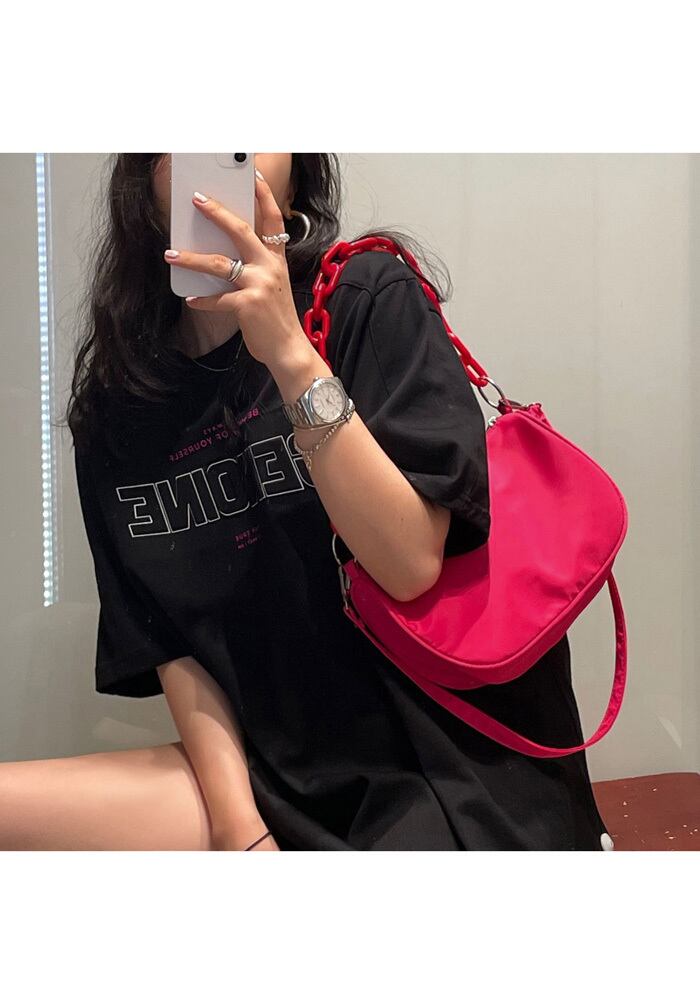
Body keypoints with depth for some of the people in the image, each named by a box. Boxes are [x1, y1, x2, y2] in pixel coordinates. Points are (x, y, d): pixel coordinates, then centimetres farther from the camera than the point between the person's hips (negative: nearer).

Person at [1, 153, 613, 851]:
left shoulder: (371, 300, -5)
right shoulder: (116, 413, 5)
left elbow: (412, 564, -14)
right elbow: (169, 644, 3)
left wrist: (290, 354, -21)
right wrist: (239, 828, -9)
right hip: (276, 781, 4)